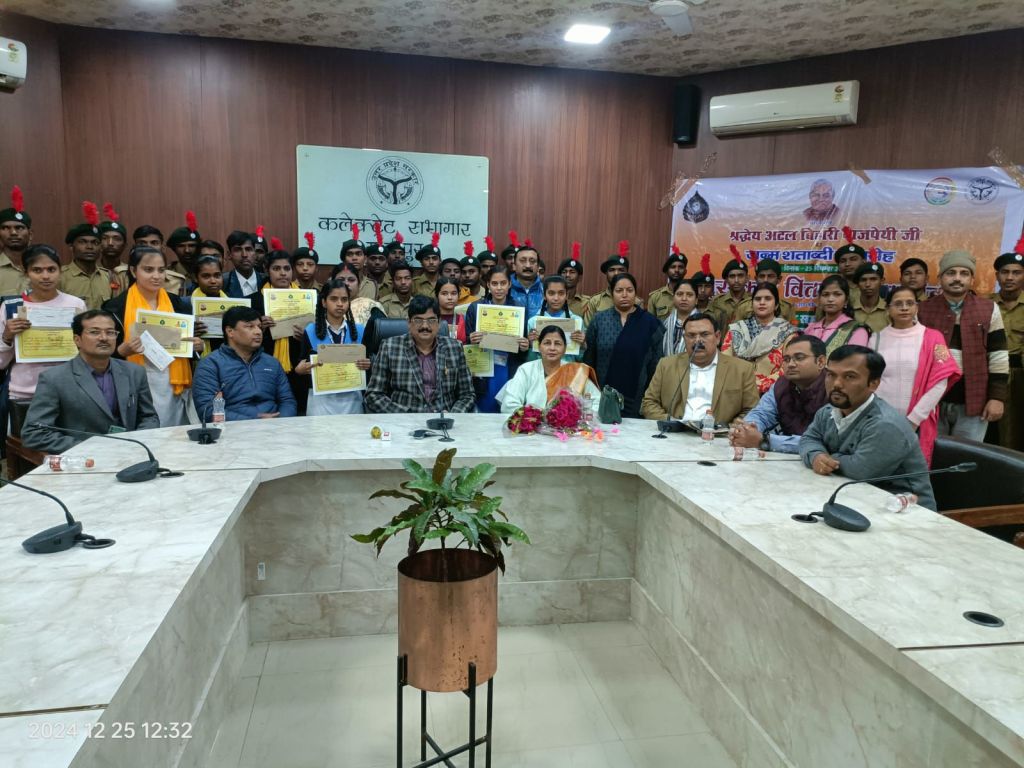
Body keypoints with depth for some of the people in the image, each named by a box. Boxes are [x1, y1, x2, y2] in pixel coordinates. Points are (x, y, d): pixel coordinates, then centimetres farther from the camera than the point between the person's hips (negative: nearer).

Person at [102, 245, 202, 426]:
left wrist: (198, 345, -5)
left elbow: (193, 340, 16)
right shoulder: (117, 306, -2)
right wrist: (124, 350, -21)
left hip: (174, 386, 3)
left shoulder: (177, 303, 9)